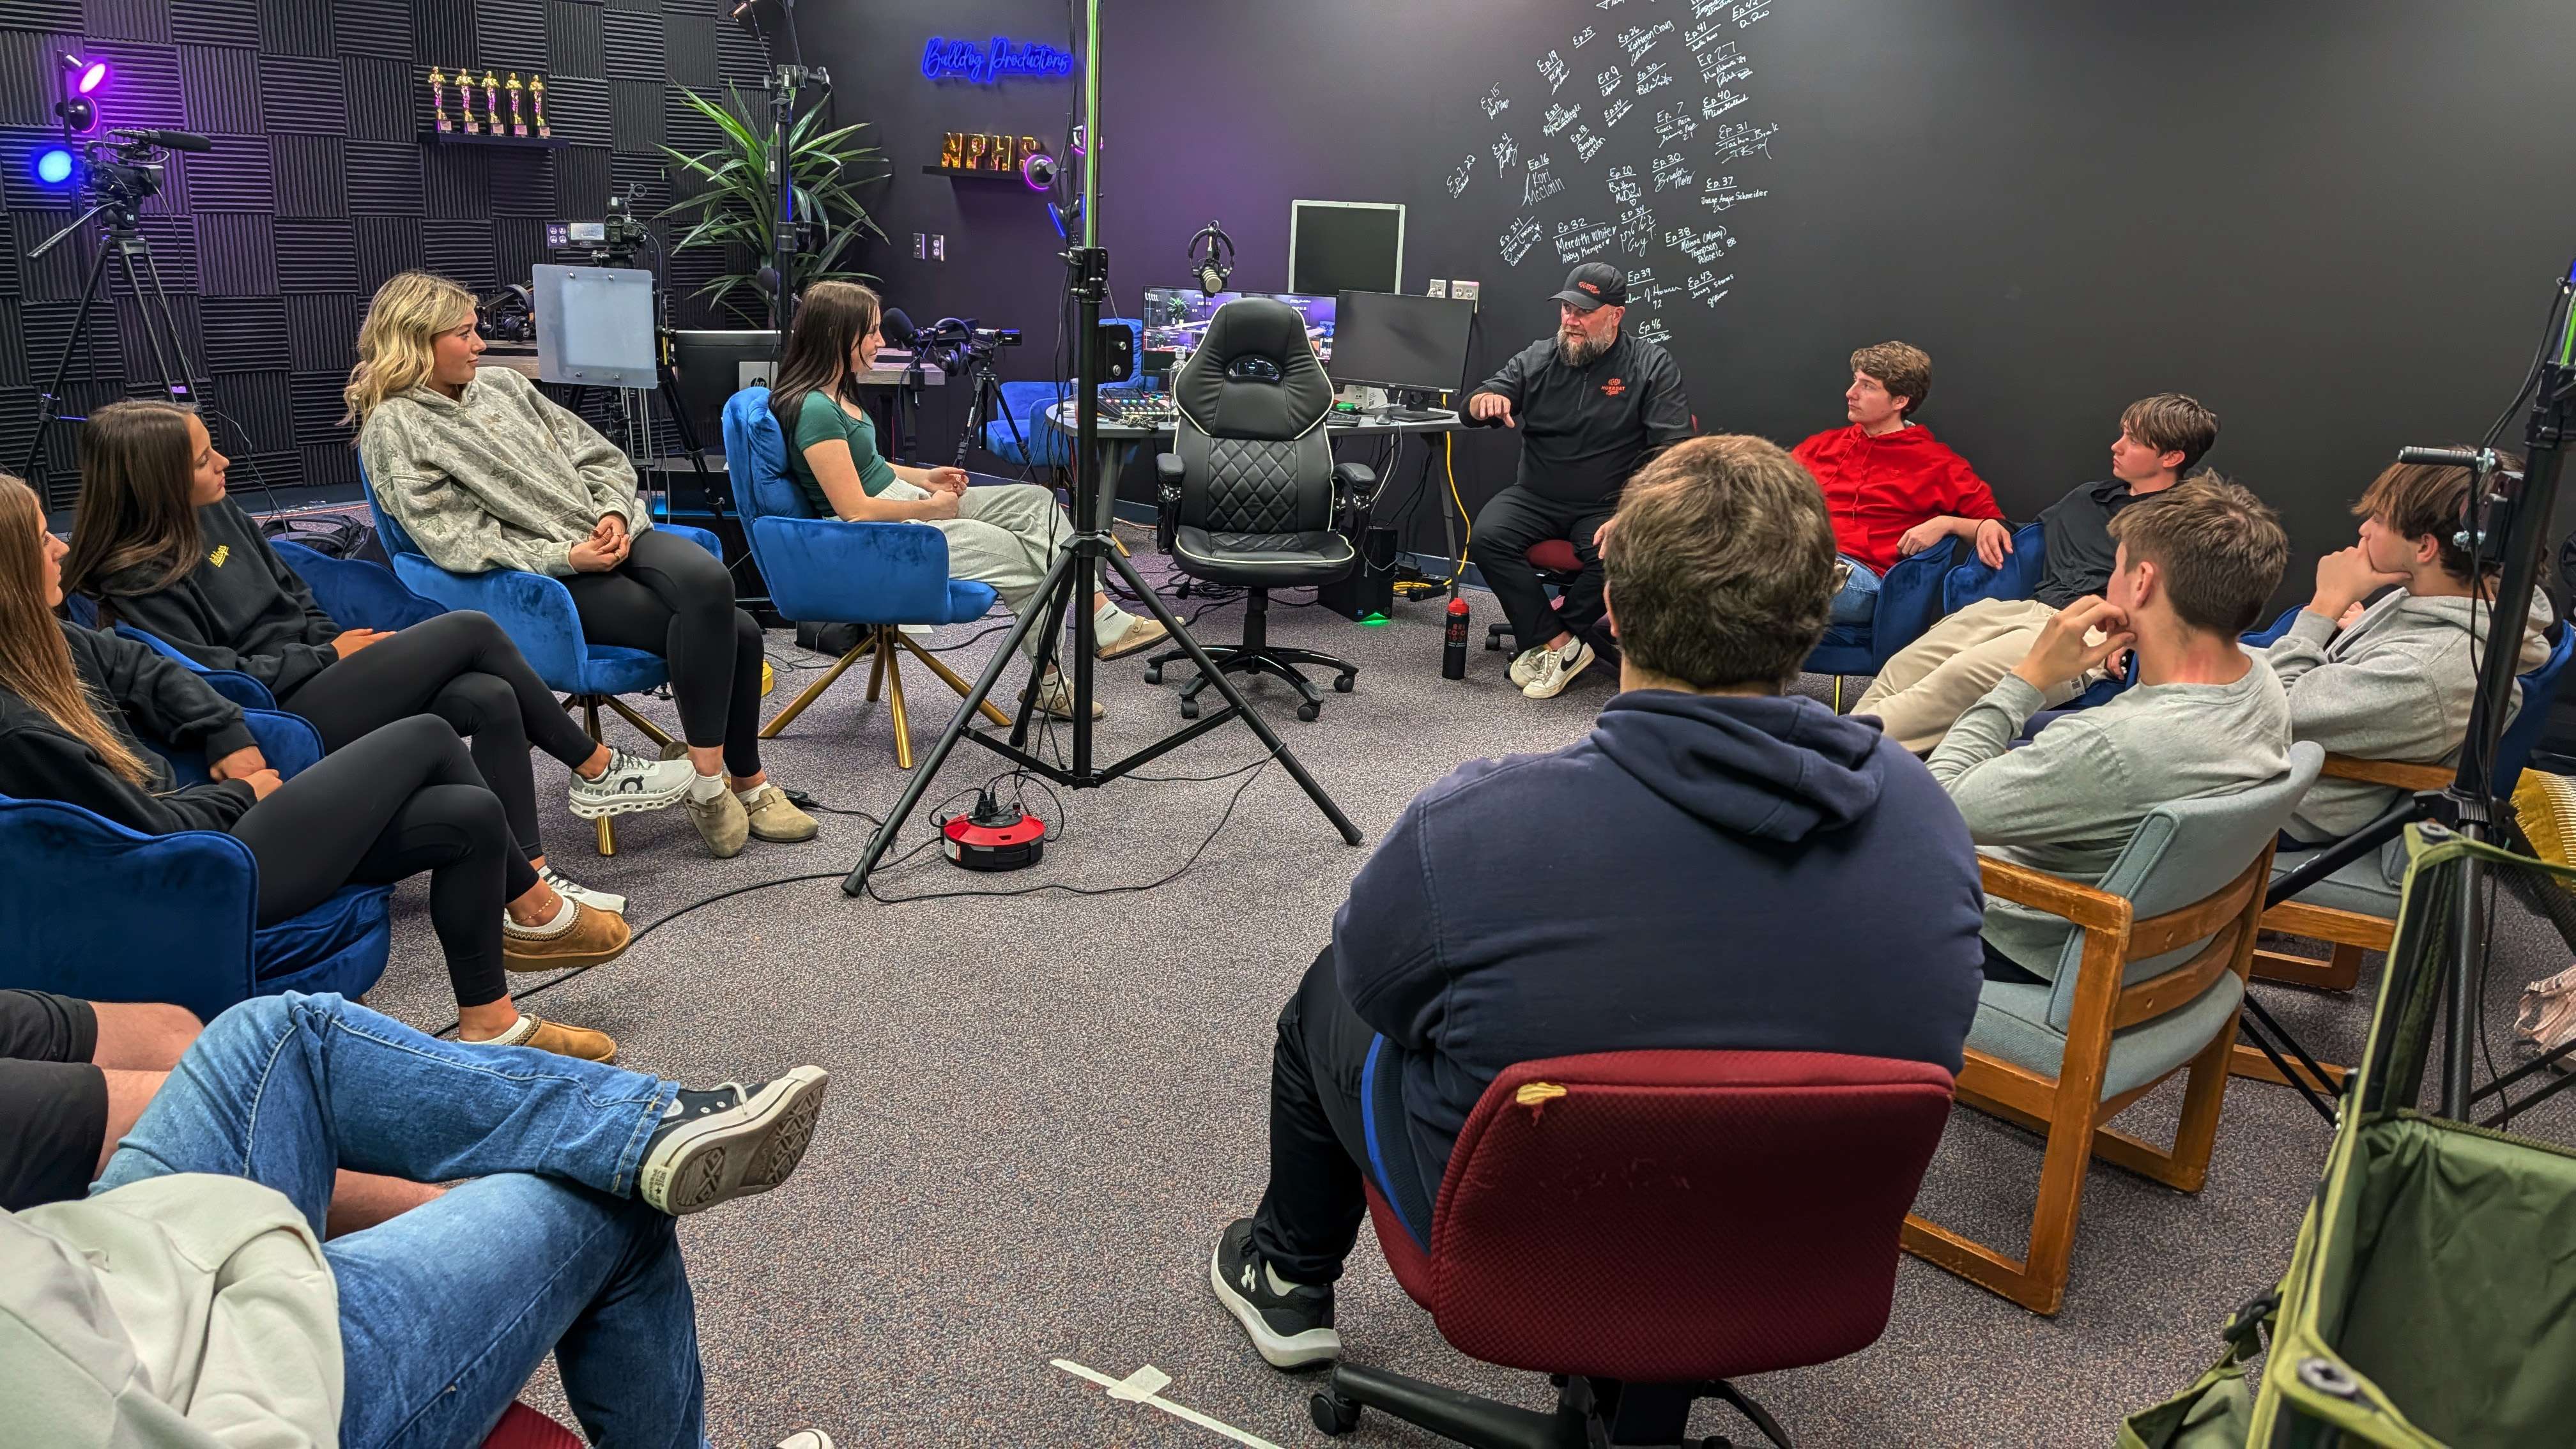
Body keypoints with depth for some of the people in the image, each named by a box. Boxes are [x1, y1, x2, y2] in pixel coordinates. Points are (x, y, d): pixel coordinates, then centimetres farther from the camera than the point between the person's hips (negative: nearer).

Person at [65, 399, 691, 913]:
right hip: (283, 718, -8)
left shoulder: (218, 514, 12)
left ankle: (531, 876, -15)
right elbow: (217, 679, -16)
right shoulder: (139, 581, -12)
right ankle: (598, 769, -6)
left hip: (317, 674, 8)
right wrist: (331, 655, -10)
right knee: (473, 630, -18)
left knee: (491, 700, -19)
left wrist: (347, 644, 3)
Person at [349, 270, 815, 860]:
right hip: (544, 581, -6)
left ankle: (745, 781, -16)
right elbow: (457, 542, -12)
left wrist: (614, 513, -5)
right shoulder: (393, 431, -2)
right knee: (726, 629, -26)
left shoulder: (502, 384, 16)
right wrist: (567, 557, -17)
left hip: (613, 537, 6)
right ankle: (709, 783, -13)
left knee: (709, 581, -26)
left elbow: (599, 456, 16)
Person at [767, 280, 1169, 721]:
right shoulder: (815, 410, -22)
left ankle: (1105, 619, -6)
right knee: (1022, 555, -9)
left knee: (1036, 501, 0)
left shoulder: (834, 393, 8)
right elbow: (855, 510, -24)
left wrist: (924, 478, 8)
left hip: (902, 503, 10)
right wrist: (932, 506, -12)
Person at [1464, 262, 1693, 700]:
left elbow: (1673, 450, -11)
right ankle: (1563, 646, -19)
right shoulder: (1538, 358, 7)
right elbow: (1474, 407, 7)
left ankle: (1545, 641, -8)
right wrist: (1486, 399, -21)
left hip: (1607, 505, -3)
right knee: (1486, 536, -25)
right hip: (1536, 498, 3)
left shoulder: (1653, 366, -3)